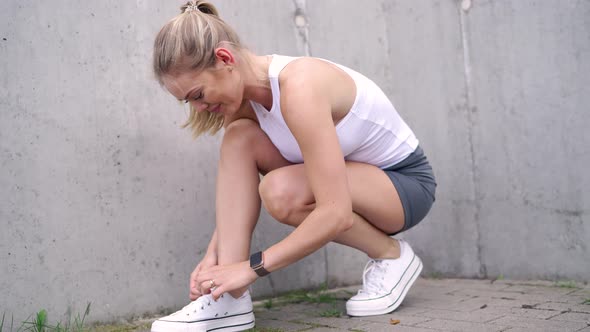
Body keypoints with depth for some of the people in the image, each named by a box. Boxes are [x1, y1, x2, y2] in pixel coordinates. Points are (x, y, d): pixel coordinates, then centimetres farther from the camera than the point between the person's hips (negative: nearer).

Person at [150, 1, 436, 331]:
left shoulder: (299, 86, -33)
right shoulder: (244, 97, -8)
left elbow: (336, 214, -37)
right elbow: (239, 191, 0)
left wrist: (252, 266, -31)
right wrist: (214, 254, -16)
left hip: (407, 180, -7)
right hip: (350, 177, 8)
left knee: (281, 191, -33)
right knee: (239, 138, -14)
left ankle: (392, 255, -6)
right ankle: (229, 298, -18)